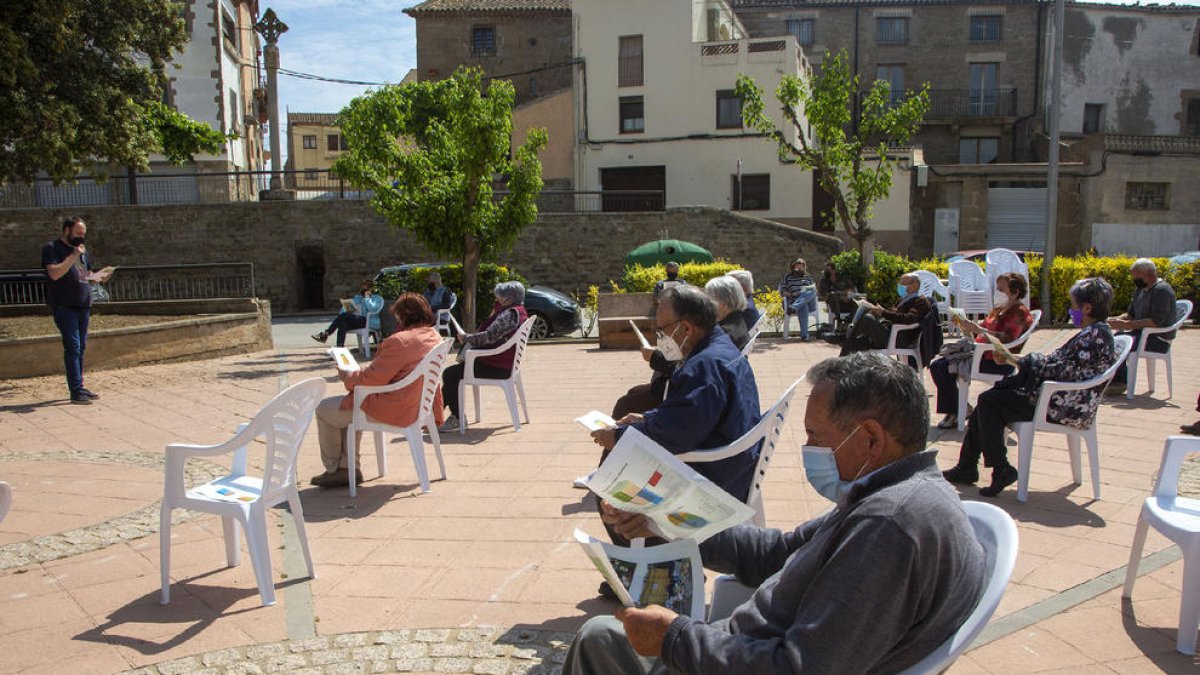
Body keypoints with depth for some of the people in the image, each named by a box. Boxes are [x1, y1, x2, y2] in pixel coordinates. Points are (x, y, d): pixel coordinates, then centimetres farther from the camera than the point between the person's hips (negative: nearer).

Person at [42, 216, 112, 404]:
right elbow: (55, 273, -18)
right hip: (64, 306, -7)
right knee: (72, 347, -11)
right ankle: (76, 392, -12)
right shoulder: (52, 248, -4)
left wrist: (97, 277, 3)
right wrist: (73, 256, -18)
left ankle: (79, 387, 16)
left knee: (81, 347, 9)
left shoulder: (83, 250, 18)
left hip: (83, 305, 7)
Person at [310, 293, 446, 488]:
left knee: (324, 410, 8)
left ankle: (333, 469, 22)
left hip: (393, 411, -10)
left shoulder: (400, 341, -25)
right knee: (347, 403, 29)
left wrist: (347, 376, -2)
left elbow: (372, 378, -20)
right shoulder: (435, 336, 3)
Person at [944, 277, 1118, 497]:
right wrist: (1014, 359, 10)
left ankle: (1001, 470, -4)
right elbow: (1058, 360, 17)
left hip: (1065, 406, -10)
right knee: (989, 399, 6)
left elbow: (1064, 369, -22)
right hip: (1065, 399, 10)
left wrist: (1026, 363, -7)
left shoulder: (1095, 335, -17)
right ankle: (966, 468, 8)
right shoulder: (1096, 332, 16)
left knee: (989, 401, -11)